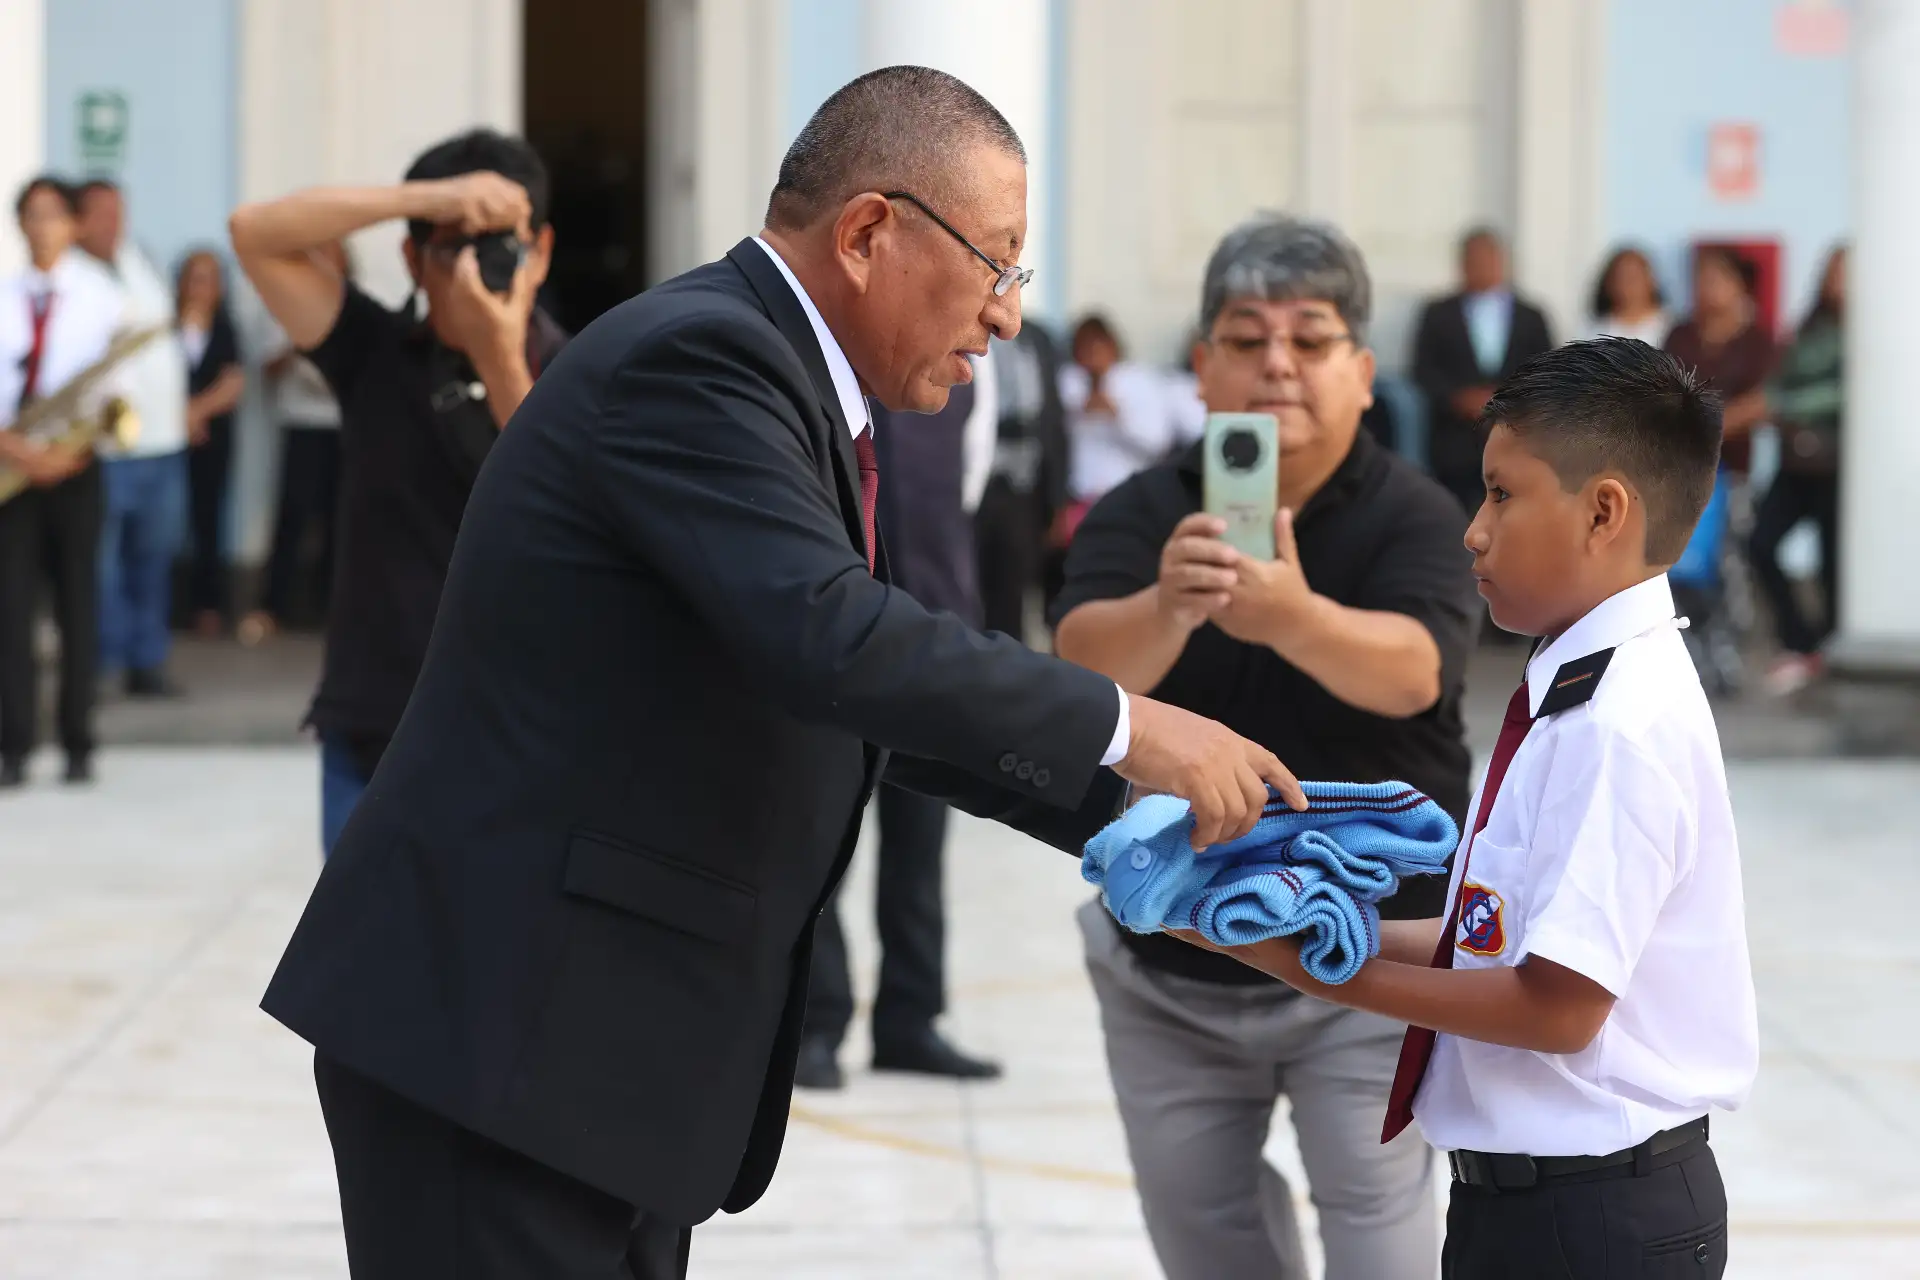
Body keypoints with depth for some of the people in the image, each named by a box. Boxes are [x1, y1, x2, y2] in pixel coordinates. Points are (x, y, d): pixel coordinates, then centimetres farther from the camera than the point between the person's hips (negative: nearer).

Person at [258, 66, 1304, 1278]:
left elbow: (877, 701, 20)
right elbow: (830, 641, -28)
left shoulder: (763, 370, 14)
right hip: (499, 1033, -10)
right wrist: (1125, 727, -19)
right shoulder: (695, 356, -16)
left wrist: (1125, 809, 11)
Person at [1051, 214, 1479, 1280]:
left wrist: (1291, 615, -51)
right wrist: (1168, 605, -47)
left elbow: (1408, 670, -29)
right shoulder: (1140, 513, -5)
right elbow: (1087, 660, -24)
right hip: (1165, 968, 3)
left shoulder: (1413, 515, -10)